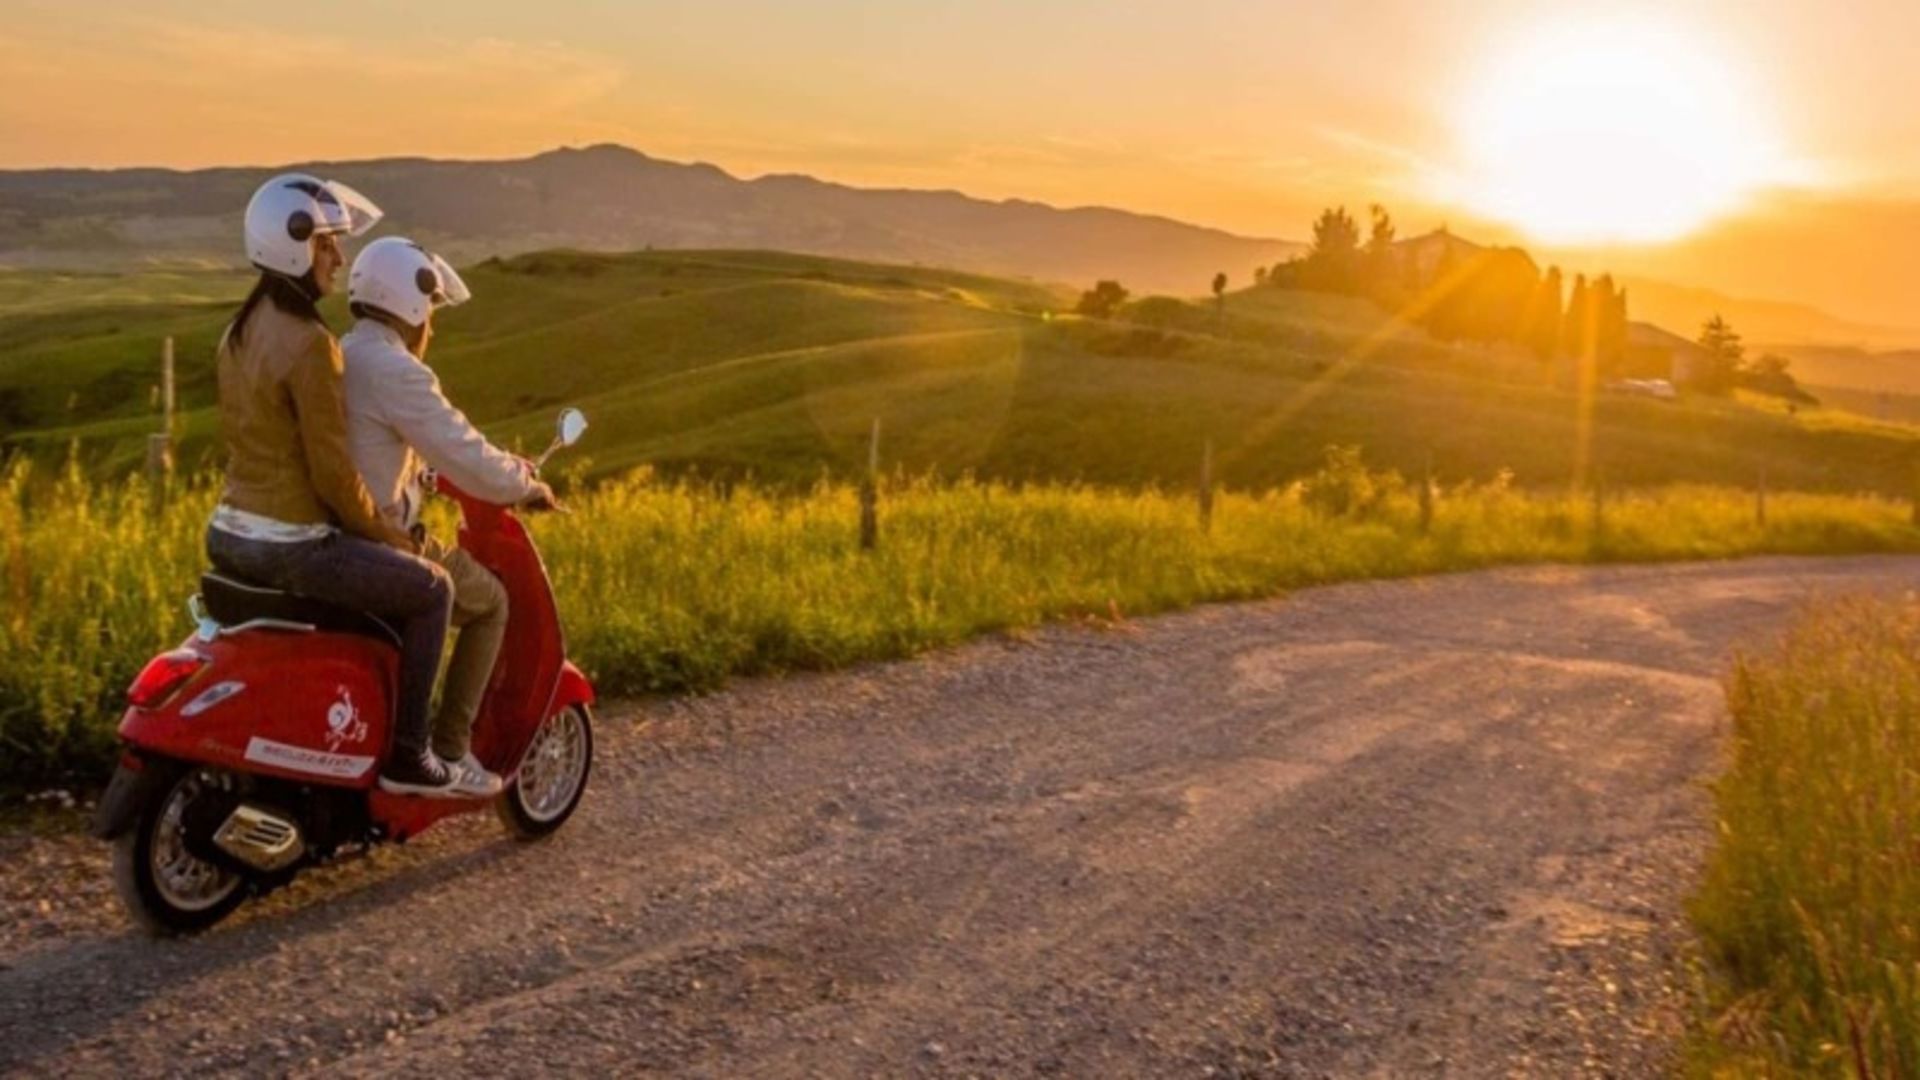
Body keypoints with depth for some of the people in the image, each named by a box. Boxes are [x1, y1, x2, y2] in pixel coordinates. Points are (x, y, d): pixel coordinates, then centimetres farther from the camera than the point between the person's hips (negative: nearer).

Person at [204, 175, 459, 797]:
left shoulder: (240, 331, 9)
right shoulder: (309, 342, -20)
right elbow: (333, 472, -20)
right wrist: (384, 532, -3)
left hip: (230, 534, 10)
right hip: (290, 548, -10)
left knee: (376, 570, 34)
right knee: (431, 590, 6)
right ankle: (404, 754, 10)